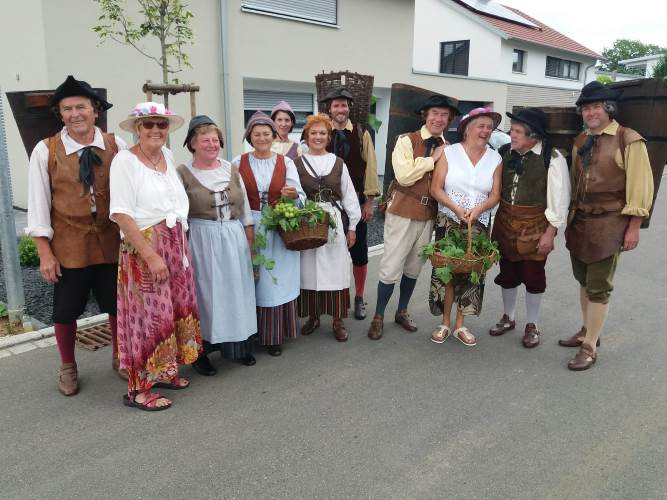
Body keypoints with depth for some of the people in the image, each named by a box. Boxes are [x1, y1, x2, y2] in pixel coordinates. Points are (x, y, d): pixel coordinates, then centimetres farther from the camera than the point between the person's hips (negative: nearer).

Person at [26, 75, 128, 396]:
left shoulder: (116, 146, -3)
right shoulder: (45, 151, -5)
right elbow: (38, 204, -3)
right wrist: (45, 253, -6)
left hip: (112, 243, 1)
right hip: (69, 246, -1)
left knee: (118, 305, 12)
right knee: (65, 312, 11)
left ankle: (119, 357, 37)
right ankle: (68, 367, 36)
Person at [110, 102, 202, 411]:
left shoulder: (168, 156, 9)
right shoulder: (125, 161, -11)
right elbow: (121, 214, -17)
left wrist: (179, 244, 11)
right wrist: (151, 256, -21)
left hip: (176, 244, 7)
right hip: (144, 247, -7)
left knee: (177, 308, 12)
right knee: (150, 314, -3)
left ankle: (163, 371, 28)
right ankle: (138, 388, 10)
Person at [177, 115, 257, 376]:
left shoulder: (232, 169, 8)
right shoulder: (183, 173, -4)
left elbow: (245, 207, 11)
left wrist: (250, 238, 9)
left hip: (234, 238, 4)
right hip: (201, 240, -4)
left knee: (236, 290, 10)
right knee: (205, 293, 1)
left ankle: (238, 345, 26)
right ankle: (200, 351, 15)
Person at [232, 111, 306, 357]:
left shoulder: (286, 163, 4)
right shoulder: (238, 163, 3)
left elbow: (301, 197, -2)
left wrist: (293, 195, -24)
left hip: (280, 230, 0)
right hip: (249, 229, 0)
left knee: (277, 281, 3)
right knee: (252, 283, 4)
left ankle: (275, 336, 16)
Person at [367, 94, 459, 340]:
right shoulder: (406, 141, -9)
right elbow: (404, 175, -20)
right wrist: (433, 159, -15)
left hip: (429, 214, 5)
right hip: (403, 212, -5)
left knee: (414, 267, 16)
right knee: (391, 267, -1)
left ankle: (402, 312, 33)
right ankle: (378, 316, 17)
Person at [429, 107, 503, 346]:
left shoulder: (495, 159, 4)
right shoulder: (449, 152, -2)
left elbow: (495, 195, 1)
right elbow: (436, 188, -7)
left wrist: (478, 209, -19)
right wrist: (456, 209, -19)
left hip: (479, 225, 2)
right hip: (448, 222, -2)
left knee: (471, 272, 4)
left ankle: (460, 325, 18)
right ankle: (445, 323, 14)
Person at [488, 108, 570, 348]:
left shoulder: (552, 158, -14)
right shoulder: (505, 152, -2)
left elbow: (559, 199, -12)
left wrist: (550, 233, -12)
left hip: (535, 226, -4)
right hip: (505, 223, 4)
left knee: (533, 276, 7)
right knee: (507, 273, 15)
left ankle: (531, 325, 27)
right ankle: (508, 318, 36)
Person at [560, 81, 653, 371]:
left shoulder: (629, 140, -11)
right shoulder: (580, 142, 10)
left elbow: (640, 187, -10)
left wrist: (634, 227, -11)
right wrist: (572, 216, 14)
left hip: (609, 223, -6)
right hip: (579, 221, 7)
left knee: (599, 287, -1)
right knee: (584, 280, 17)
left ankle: (589, 348, 10)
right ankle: (587, 331, 35)